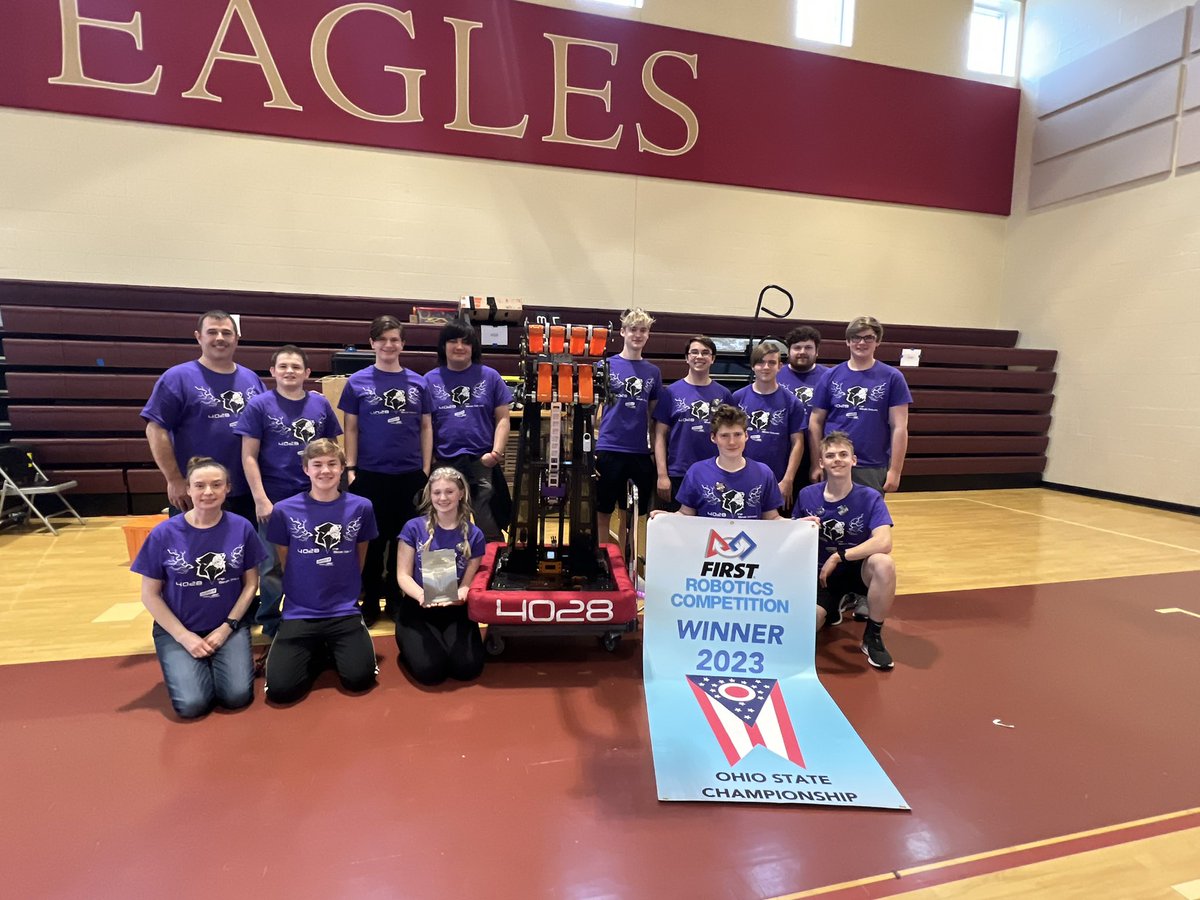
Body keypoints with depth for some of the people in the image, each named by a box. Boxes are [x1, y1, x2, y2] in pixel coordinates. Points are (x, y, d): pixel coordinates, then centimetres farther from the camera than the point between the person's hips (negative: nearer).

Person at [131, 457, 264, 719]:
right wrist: (184, 636, -10)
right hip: (177, 629, -1)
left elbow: (250, 583, 0)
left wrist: (226, 627, -9)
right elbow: (150, 594, -4)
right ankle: (197, 667, 15)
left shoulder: (242, 528, -8)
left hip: (228, 626, 1)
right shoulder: (164, 533, -10)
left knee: (237, 696, -16)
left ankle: (218, 663, 16)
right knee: (192, 704, -18)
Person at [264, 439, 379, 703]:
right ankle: (316, 652, 18)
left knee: (359, 679, -14)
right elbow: (284, 563, 7)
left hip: (345, 612, 0)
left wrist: (345, 589, 11)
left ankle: (335, 649, 18)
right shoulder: (284, 510, -5)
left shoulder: (361, 507, -3)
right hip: (299, 613, 0)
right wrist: (304, 591, 7)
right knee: (280, 689, -12)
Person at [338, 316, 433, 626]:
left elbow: (426, 427, 7)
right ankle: (370, 602, 23)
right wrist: (350, 468, -3)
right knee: (372, 541, 9)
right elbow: (351, 428, 3)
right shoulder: (357, 382, 1)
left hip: (410, 474, 2)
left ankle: (397, 598, 26)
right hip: (370, 474, -1)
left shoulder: (418, 382, 5)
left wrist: (426, 470, 3)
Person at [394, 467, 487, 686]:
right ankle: (410, 645, 13)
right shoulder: (414, 528, -4)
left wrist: (459, 595, -25)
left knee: (468, 668, -19)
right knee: (429, 670, -23)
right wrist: (422, 595, -26)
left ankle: (447, 642, 15)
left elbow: (467, 582, 0)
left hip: (455, 610, 1)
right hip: (417, 608, -1)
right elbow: (403, 575, -5)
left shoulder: (474, 535, 0)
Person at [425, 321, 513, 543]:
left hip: (484, 463, -1)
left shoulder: (489, 376, 5)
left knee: (490, 531, -1)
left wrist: (496, 452, -7)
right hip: (444, 464, 2)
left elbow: (502, 418, 4)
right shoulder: (431, 380, 7)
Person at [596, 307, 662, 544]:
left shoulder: (653, 372, 9)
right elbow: (592, 410, 1)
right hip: (609, 451, -2)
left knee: (632, 516, 11)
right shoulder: (606, 366, 0)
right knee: (603, 514, 6)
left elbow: (653, 416, 13)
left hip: (641, 454, 3)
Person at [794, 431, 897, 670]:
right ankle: (836, 604, 15)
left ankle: (873, 637, -12)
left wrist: (838, 556, -26)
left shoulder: (870, 498, -11)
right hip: (820, 575, 2)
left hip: (857, 571, -1)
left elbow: (884, 543, -28)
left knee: (883, 563, -36)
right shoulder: (807, 496, -4)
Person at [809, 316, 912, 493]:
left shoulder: (892, 377, 0)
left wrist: (895, 470, -5)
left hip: (873, 469, -1)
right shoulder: (831, 375, 3)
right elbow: (815, 422, 3)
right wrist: (817, 465, -1)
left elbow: (899, 427, -2)